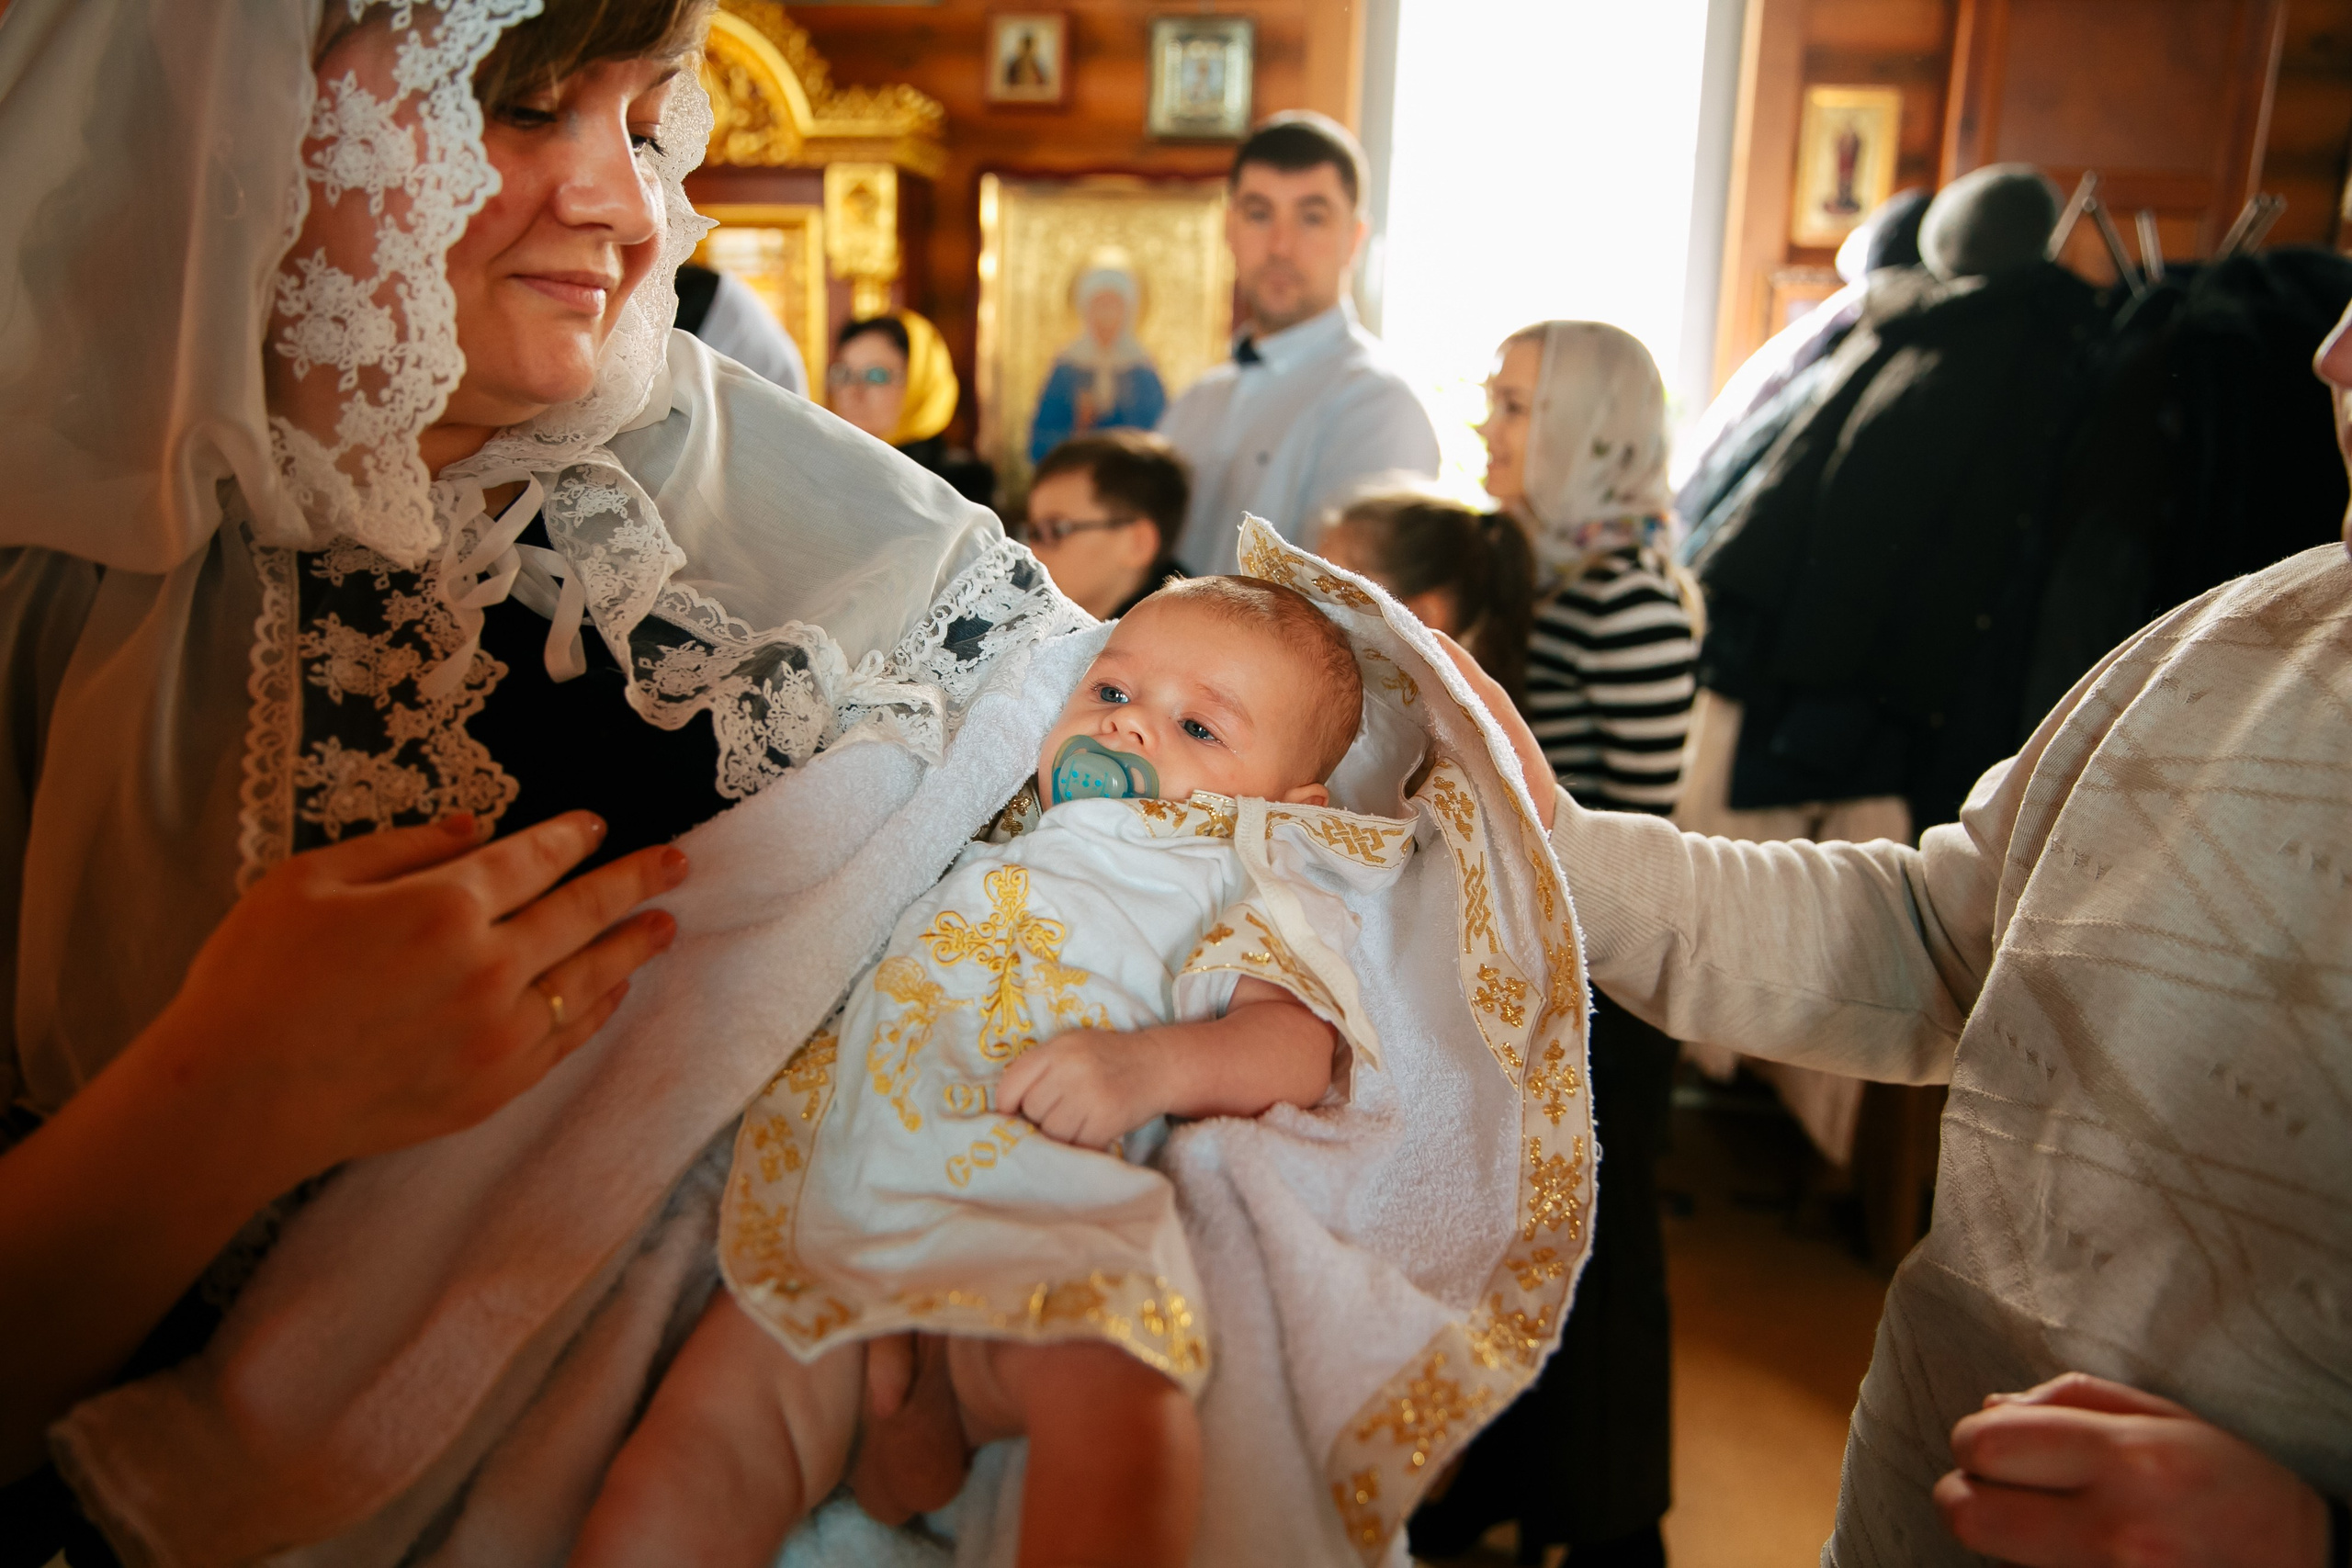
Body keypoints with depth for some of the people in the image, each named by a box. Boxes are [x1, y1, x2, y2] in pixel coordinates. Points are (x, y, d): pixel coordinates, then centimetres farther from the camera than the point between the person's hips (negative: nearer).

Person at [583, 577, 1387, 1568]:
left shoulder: (1242, 883, 17)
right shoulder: (1012, 830, 32)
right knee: (705, 1431, -13)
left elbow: (1297, 1045, -1)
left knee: (1117, 1397, -35)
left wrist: (1152, 1064, -17)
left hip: (1034, 1207, -5)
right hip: (837, 1179, 5)